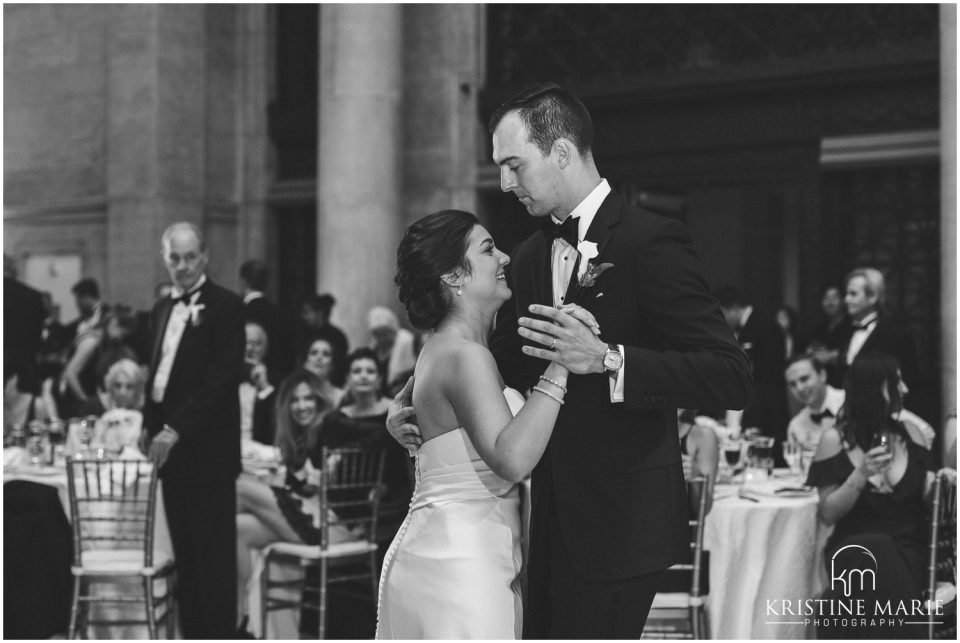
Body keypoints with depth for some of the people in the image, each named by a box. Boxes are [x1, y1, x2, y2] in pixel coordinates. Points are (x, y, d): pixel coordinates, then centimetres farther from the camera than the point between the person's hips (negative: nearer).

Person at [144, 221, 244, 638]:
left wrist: (175, 429, -19)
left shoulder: (225, 307, -7)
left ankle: (220, 636, -2)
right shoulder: (162, 310, 16)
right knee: (184, 554, 9)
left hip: (208, 450, -7)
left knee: (213, 553, -5)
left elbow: (223, 380, -15)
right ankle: (191, 636, 14)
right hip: (170, 447, 7)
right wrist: (152, 430, 8)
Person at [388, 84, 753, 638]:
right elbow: (504, 364, 22)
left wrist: (606, 359, -30)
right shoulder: (531, 258, 11)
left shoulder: (652, 243, -13)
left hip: (619, 525, -8)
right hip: (555, 521, 8)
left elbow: (732, 377, -20)